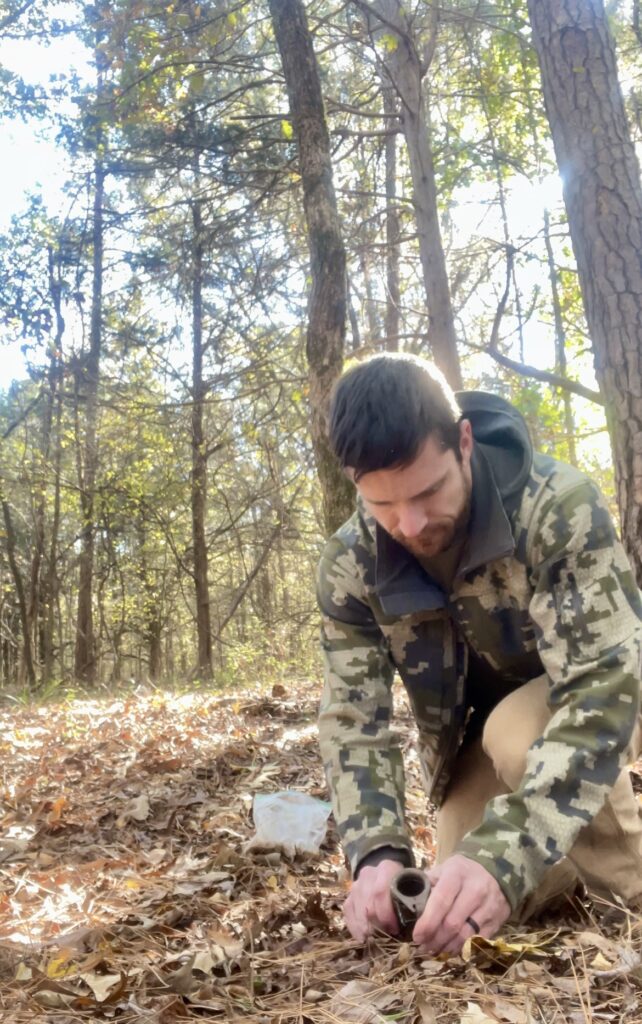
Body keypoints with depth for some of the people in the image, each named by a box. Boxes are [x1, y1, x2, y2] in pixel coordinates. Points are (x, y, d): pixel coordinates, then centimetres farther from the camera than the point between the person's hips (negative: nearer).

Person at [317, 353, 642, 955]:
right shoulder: (348, 566, -21)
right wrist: (376, 854, -37)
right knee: (469, 904, -5)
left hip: (591, 693, -3)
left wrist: (505, 853, -51)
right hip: (475, 733, 4)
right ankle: (580, 847, 23)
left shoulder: (558, 506, -34)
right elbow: (351, 718, -18)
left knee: (520, 735, -35)